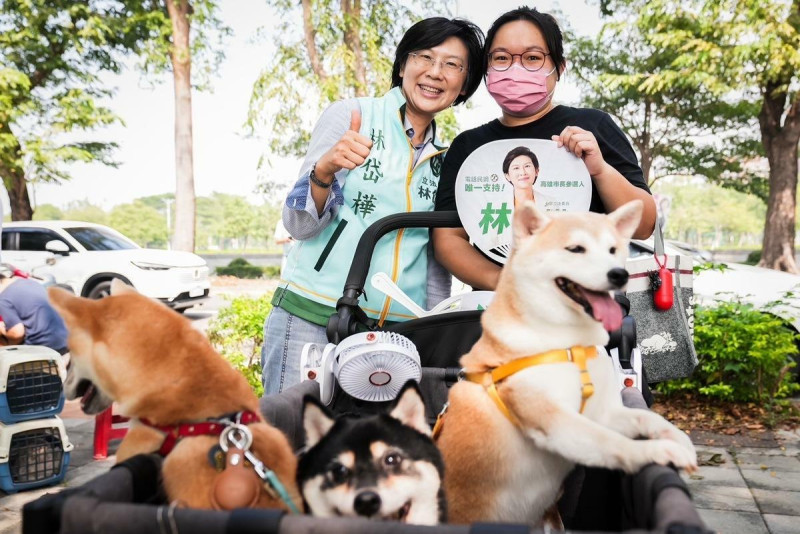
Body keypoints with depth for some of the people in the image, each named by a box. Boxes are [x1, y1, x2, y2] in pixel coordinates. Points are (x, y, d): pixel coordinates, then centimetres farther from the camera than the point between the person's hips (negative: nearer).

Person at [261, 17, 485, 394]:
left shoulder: (445, 160, 10)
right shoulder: (350, 115, -2)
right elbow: (299, 225, -6)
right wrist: (324, 171, -24)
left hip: (398, 332, 4)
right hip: (312, 321, -3)